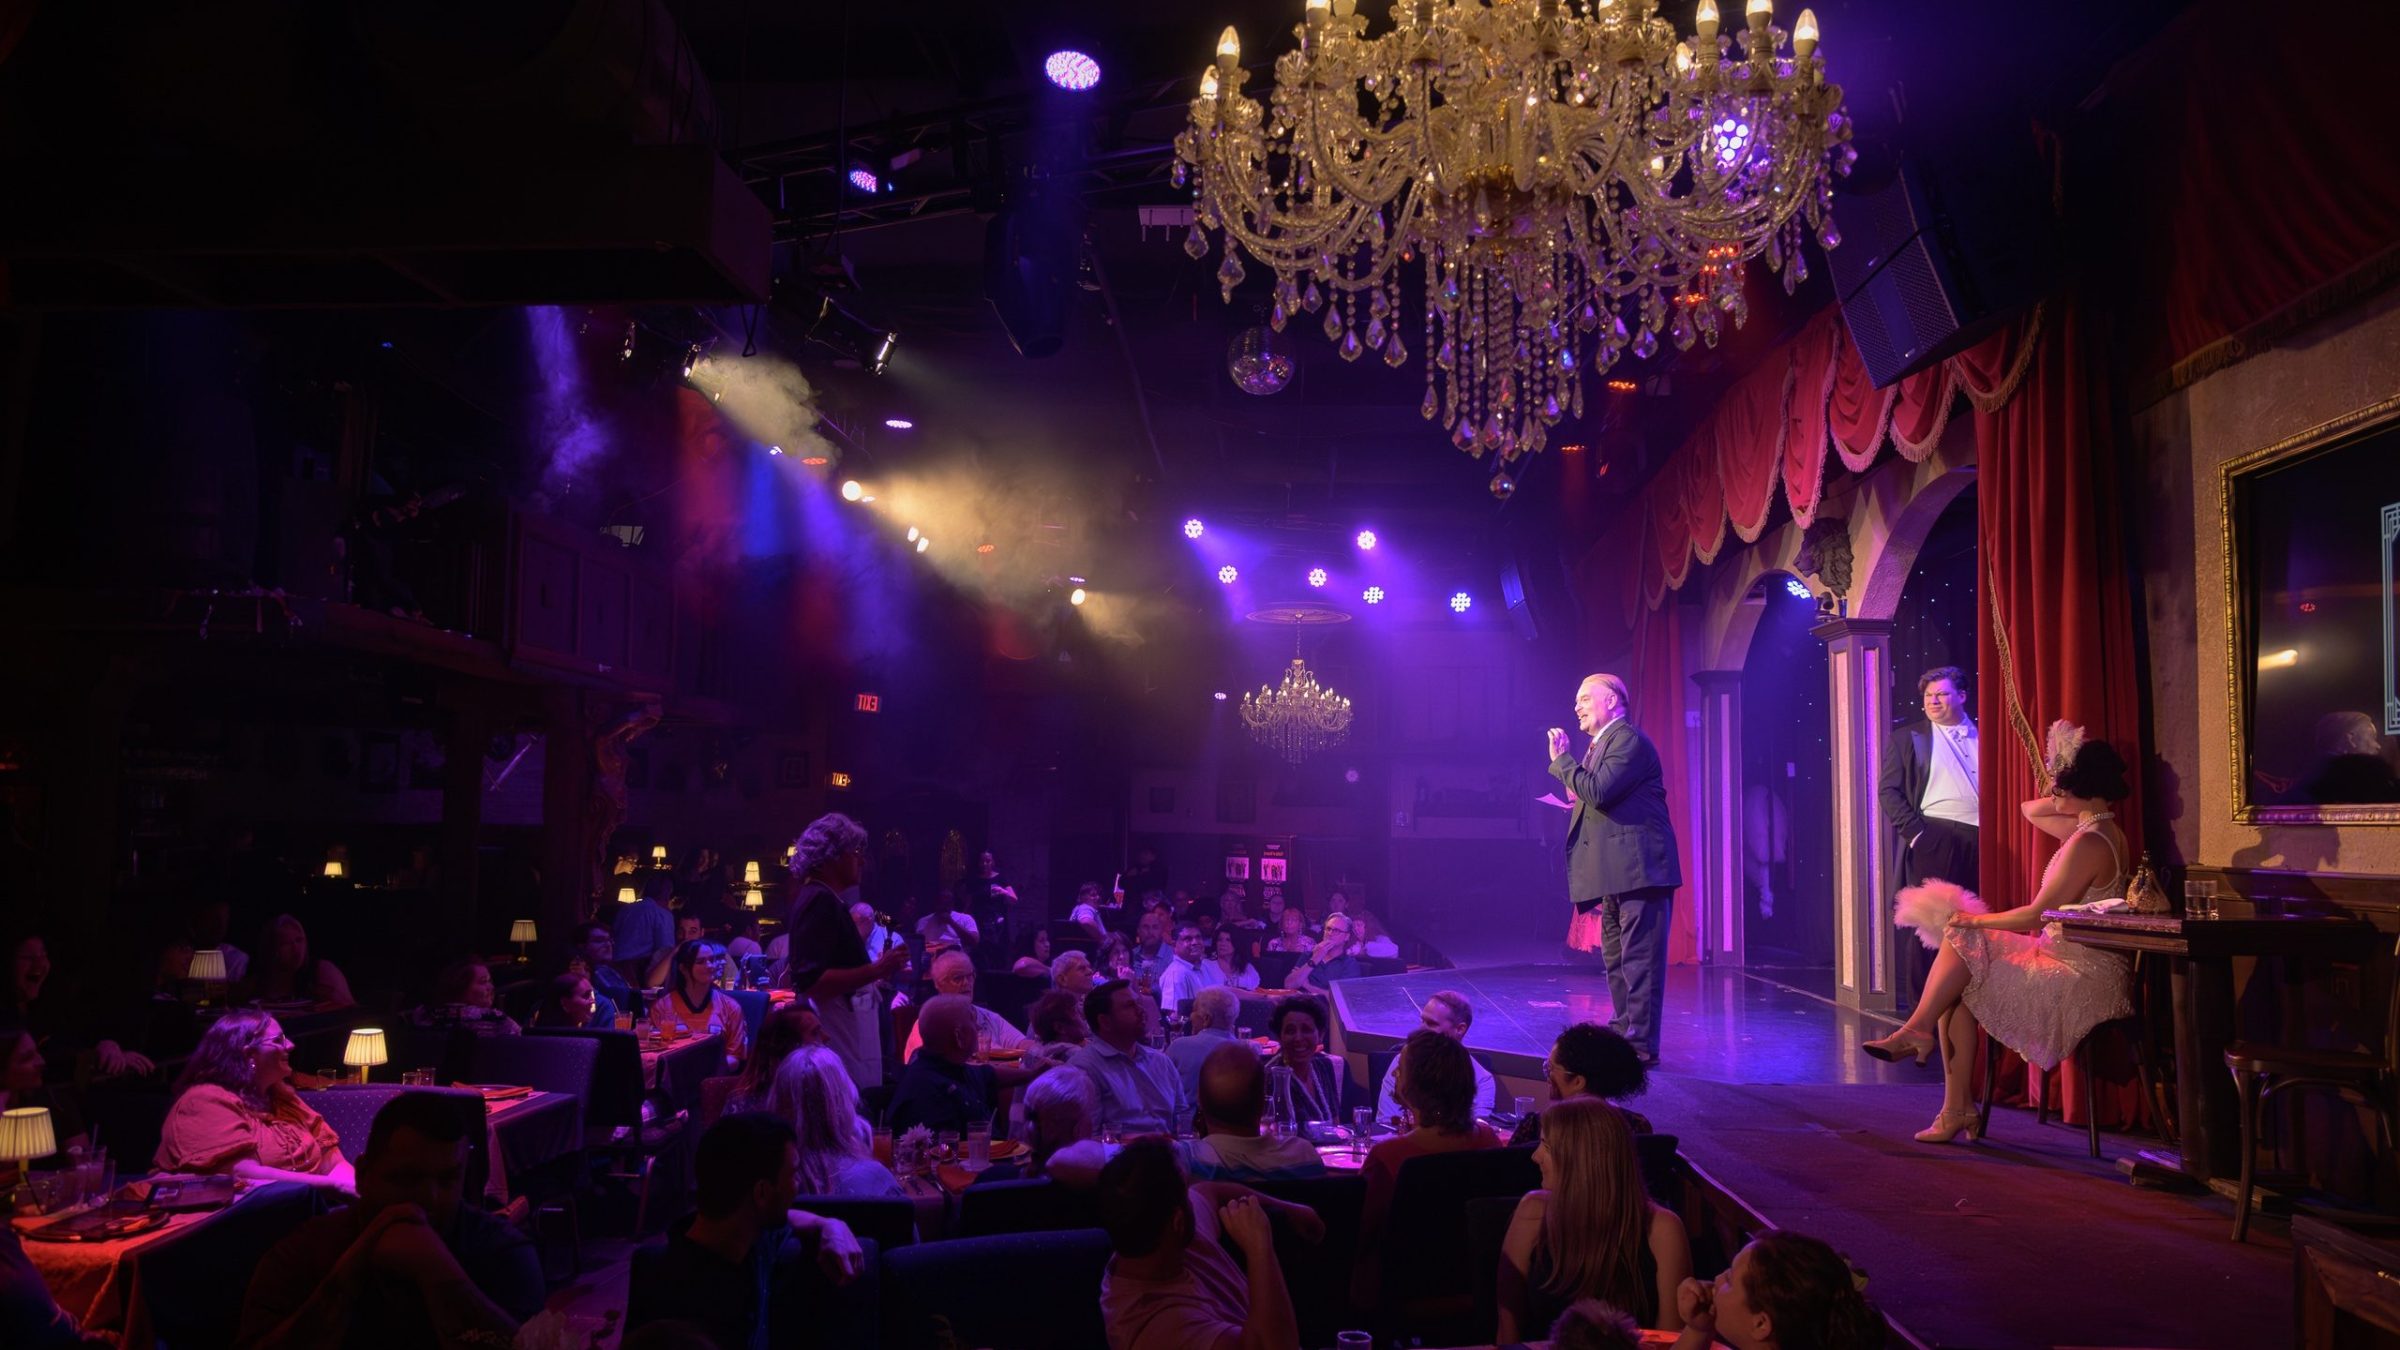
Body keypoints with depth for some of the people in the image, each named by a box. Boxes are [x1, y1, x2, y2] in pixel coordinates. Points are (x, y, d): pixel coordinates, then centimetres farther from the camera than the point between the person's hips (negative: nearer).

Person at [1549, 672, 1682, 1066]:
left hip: (1639, 870, -11)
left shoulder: (1629, 740, -11)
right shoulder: (1600, 744, 20)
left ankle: (1641, 1044, -6)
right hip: (1616, 873, 11)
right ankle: (1623, 1034, 27)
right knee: (1616, 959, 17)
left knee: (1639, 958, -8)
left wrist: (1561, 759, -14)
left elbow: (1599, 791, -22)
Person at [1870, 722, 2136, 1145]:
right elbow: (2029, 810, 27)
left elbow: (2036, 916, -20)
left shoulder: (2088, 844, -21)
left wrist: (1975, 920, -7)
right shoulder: (2100, 831, 11)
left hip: (2080, 979, -10)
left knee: (1961, 985, -9)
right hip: (2065, 959, 10)